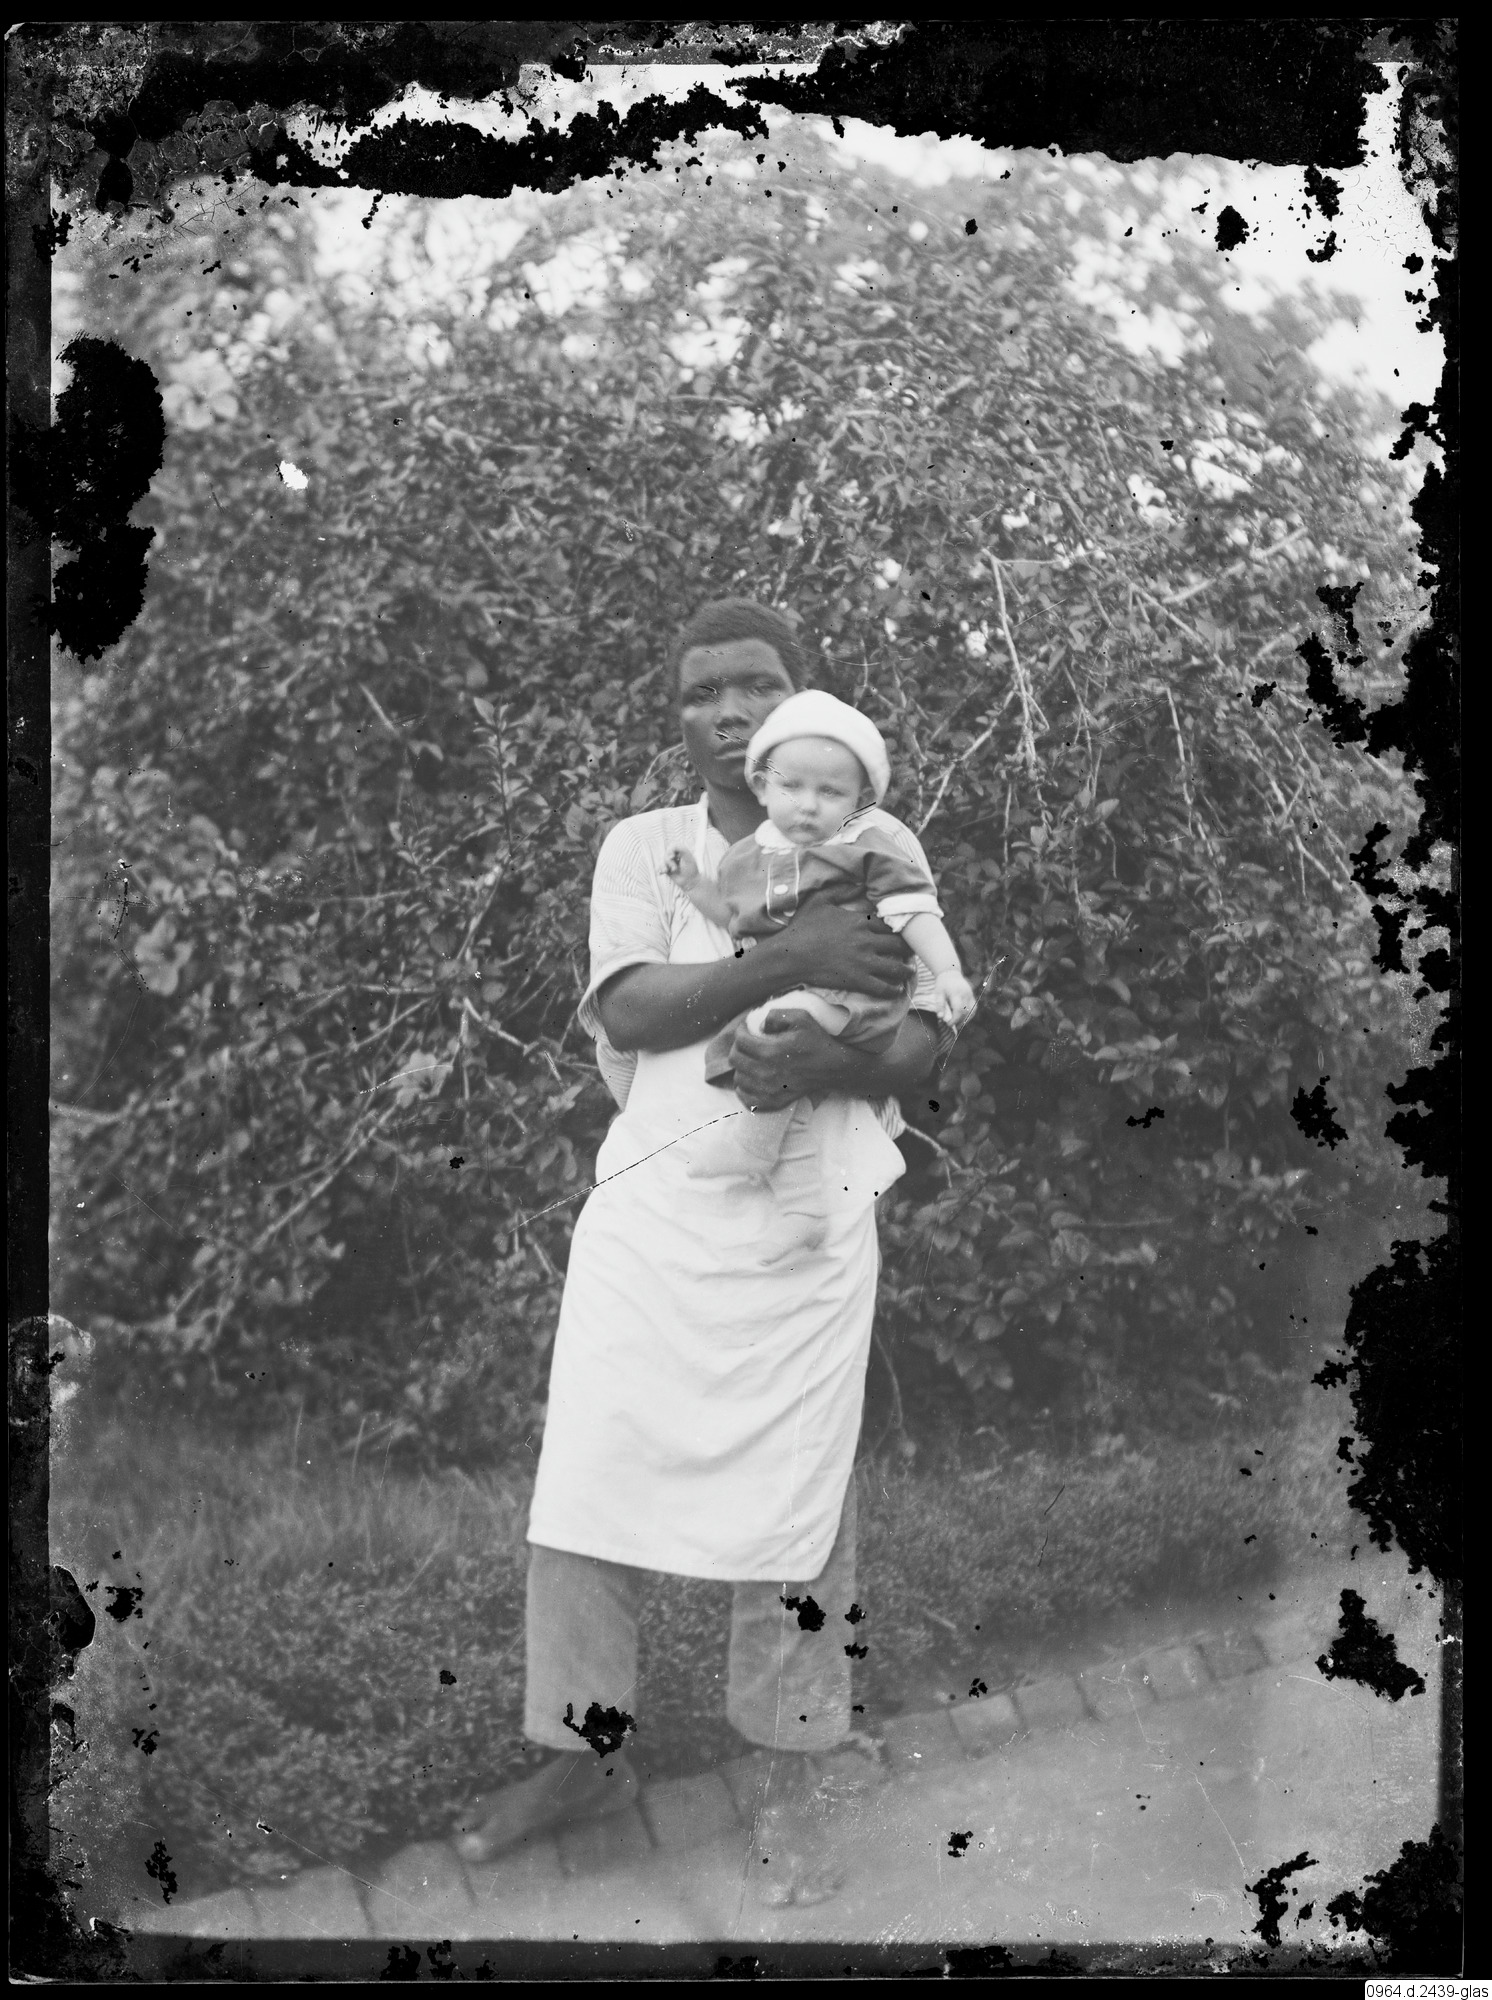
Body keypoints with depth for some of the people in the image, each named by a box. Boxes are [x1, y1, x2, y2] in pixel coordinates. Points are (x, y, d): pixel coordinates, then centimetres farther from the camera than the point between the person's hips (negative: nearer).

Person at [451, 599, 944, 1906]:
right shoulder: (642, 848, 9)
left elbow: (919, 1051, 0)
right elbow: (632, 1011, -9)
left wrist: (827, 1060, -21)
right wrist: (790, 959, -20)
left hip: (807, 1223, -1)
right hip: (654, 1206, 1)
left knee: (794, 1502, 3)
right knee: (590, 1484, 2)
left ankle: (790, 1795, 19)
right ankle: (584, 1756, 21)